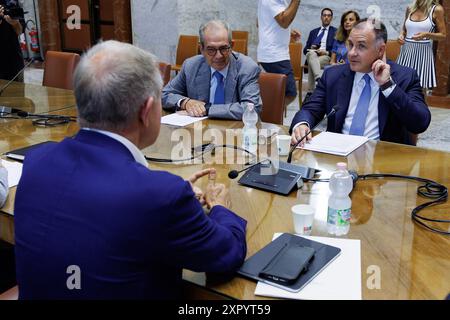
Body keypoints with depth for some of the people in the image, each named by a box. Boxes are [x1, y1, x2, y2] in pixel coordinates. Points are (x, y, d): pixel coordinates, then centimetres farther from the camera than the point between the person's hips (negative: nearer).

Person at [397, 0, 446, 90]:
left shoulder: (436, 9, -3)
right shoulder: (410, 8, 9)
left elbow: (443, 35, -1)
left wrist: (426, 35, -17)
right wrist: (401, 35, 0)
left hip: (423, 51, -4)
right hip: (406, 50, 4)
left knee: (420, 87, -2)